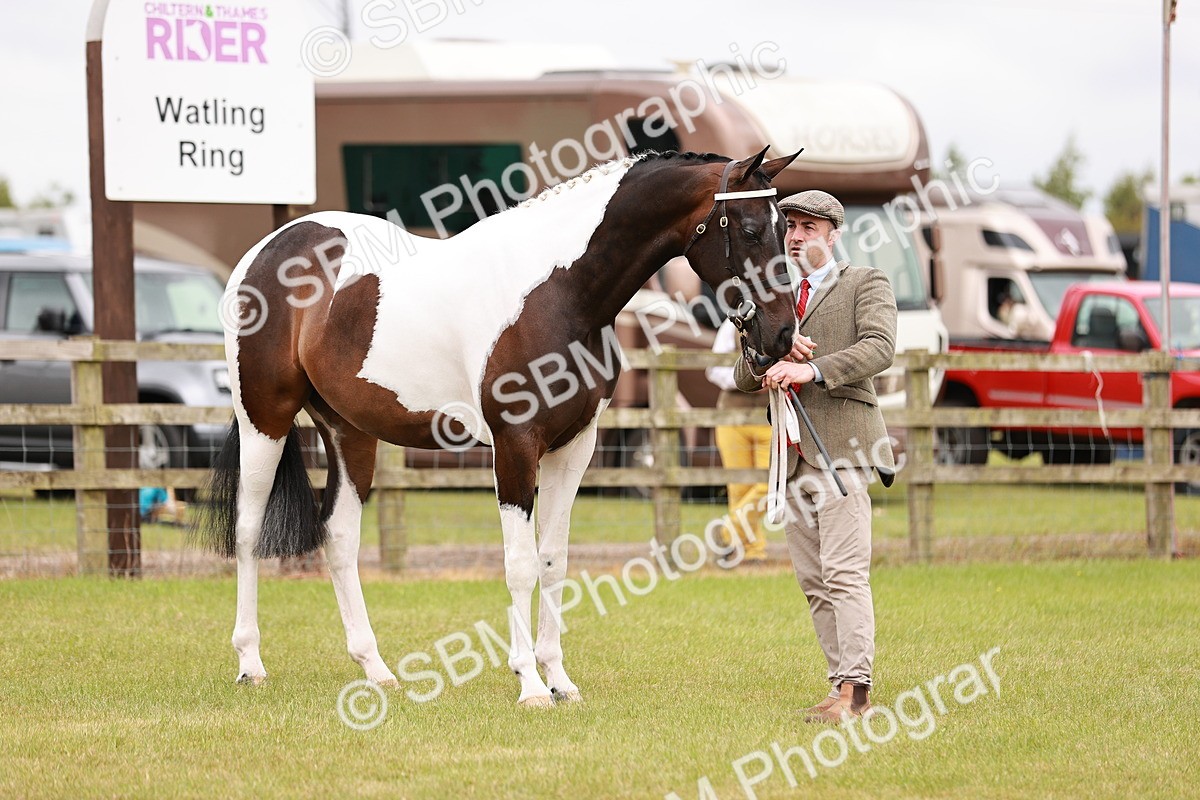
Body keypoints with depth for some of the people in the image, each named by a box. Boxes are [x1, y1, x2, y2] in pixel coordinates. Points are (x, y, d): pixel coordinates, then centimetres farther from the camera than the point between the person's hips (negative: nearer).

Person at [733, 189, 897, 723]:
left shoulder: (866, 284, 5)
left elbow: (879, 348, -12)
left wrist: (813, 369, -24)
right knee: (812, 580, 4)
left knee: (844, 572, -15)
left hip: (841, 443, -7)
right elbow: (742, 377, 17)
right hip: (794, 455, 7)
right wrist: (775, 354, -6)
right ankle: (844, 685, 7)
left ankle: (853, 687, -18)